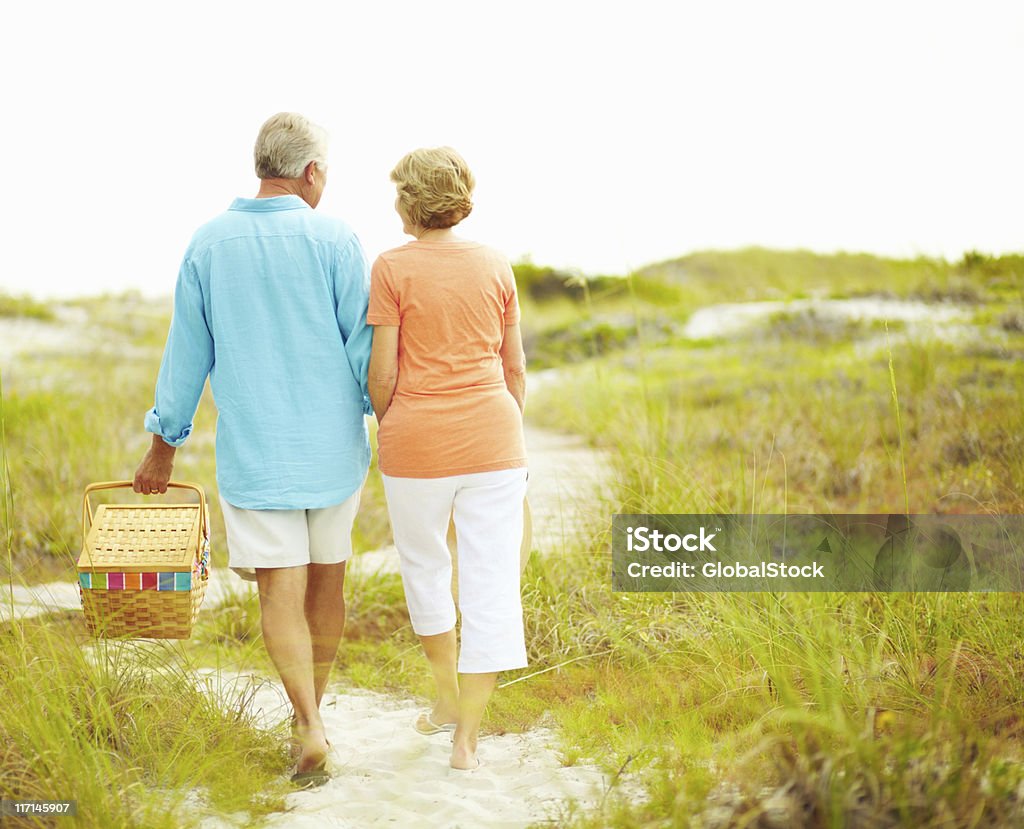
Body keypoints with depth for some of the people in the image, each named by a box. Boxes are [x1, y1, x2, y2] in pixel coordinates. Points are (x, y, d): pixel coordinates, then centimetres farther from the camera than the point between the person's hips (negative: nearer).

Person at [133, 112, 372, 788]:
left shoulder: (210, 243, -1)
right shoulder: (335, 240, -7)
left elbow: (187, 353, 5)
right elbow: (364, 347, -6)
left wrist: (164, 446, 15)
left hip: (253, 450, 0)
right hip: (333, 446, 0)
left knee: (281, 589, 1)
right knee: (327, 580, 15)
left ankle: (310, 727, -13)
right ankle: (311, 710, 29)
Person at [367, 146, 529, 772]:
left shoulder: (392, 268, -6)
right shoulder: (496, 266, 5)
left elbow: (383, 373, -7)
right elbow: (515, 367, 10)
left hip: (417, 439, -2)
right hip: (492, 438, 2)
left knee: (424, 564, 21)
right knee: (492, 580, 3)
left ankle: (449, 696, 33)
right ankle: (468, 733, 1)